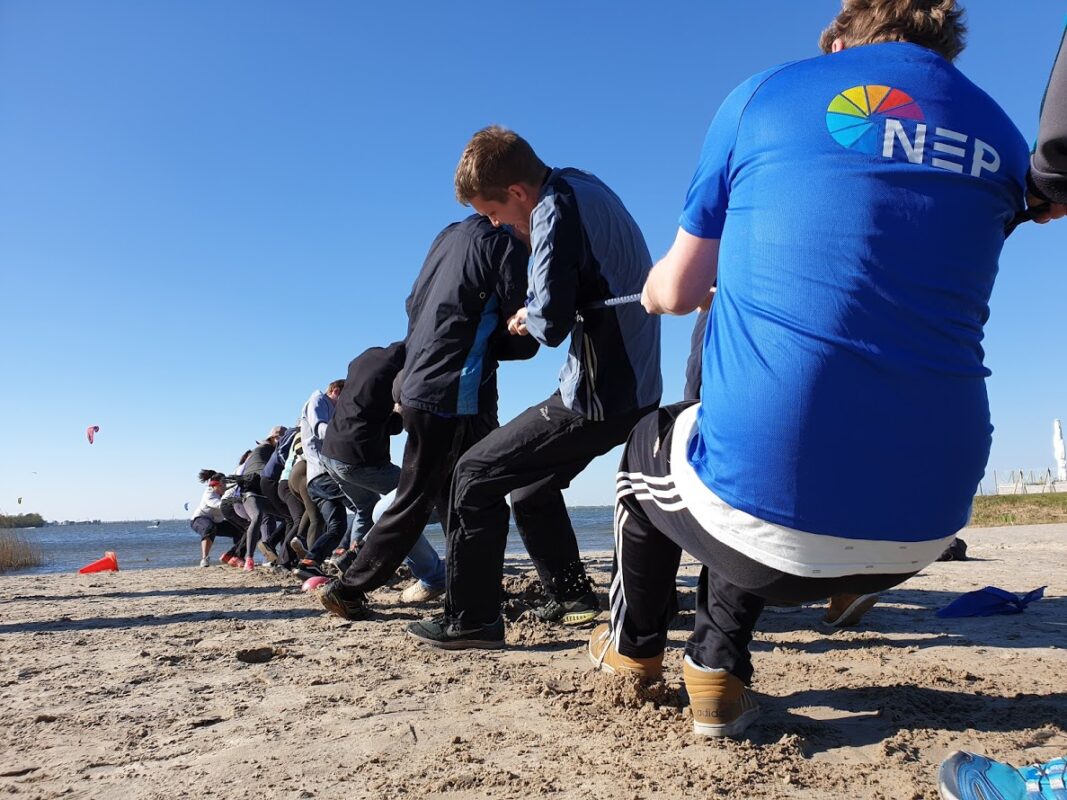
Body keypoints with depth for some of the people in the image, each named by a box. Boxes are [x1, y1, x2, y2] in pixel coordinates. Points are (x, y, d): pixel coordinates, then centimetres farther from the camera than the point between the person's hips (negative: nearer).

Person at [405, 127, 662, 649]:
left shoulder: (555, 211, -18)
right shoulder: (578, 184, 11)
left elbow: (551, 322, -24)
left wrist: (525, 318, -4)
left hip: (598, 396, -10)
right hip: (633, 388, 10)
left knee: (475, 475, -1)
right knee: (531, 484, 23)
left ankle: (470, 621, 6)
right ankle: (571, 597, 30)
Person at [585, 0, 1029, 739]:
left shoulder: (765, 95, 4)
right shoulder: (1001, 137, 13)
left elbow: (674, 292, 9)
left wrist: (658, 287, 35)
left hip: (769, 501, -4)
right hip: (924, 526, 5)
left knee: (655, 440, 30)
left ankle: (634, 649, 47)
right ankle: (717, 668, 30)